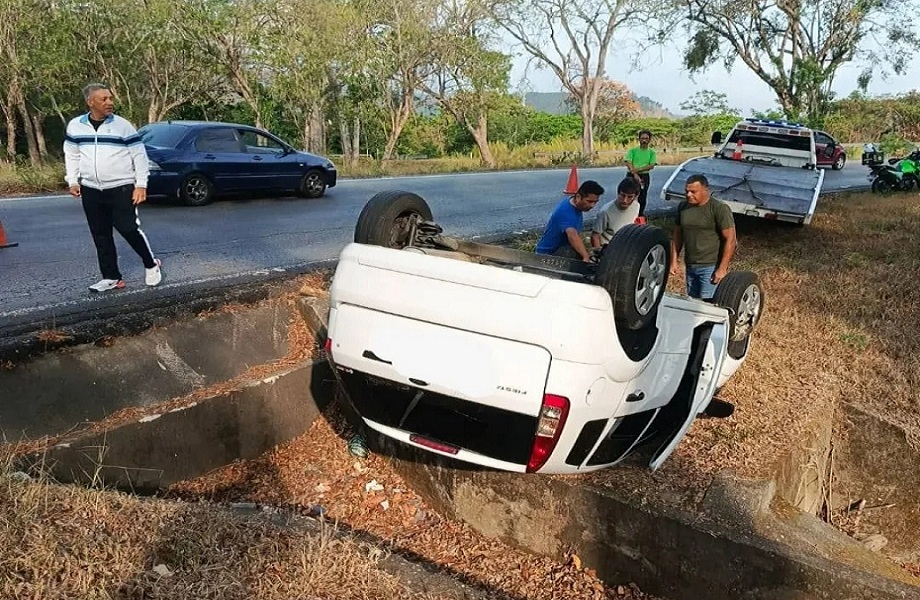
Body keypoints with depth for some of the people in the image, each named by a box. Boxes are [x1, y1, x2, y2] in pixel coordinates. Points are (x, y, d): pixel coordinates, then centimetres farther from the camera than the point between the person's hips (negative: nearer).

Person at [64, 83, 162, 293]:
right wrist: (73, 181, 7)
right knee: (100, 235, 6)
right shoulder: (75, 126, 4)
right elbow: (71, 155, 15)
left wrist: (140, 185, -9)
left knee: (129, 229, -10)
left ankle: (151, 265, 12)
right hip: (91, 190, 4)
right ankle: (111, 277, 16)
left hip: (121, 188, -4)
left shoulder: (123, 125, -6)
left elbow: (139, 156, -4)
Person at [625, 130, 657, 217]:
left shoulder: (652, 152, 6)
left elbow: (651, 166, -7)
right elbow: (628, 163, -9)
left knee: (642, 197, 5)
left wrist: (638, 169, -19)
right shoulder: (632, 150, 3)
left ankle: (640, 215, 17)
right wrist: (635, 174, -23)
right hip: (632, 176, -1)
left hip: (644, 176, 1)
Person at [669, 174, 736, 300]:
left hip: (711, 267, -6)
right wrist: (673, 261, 9)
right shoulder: (683, 207, 6)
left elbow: (730, 240, -13)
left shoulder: (719, 209, -12)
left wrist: (722, 269, -16)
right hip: (690, 266, 6)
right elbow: (677, 234, 14)